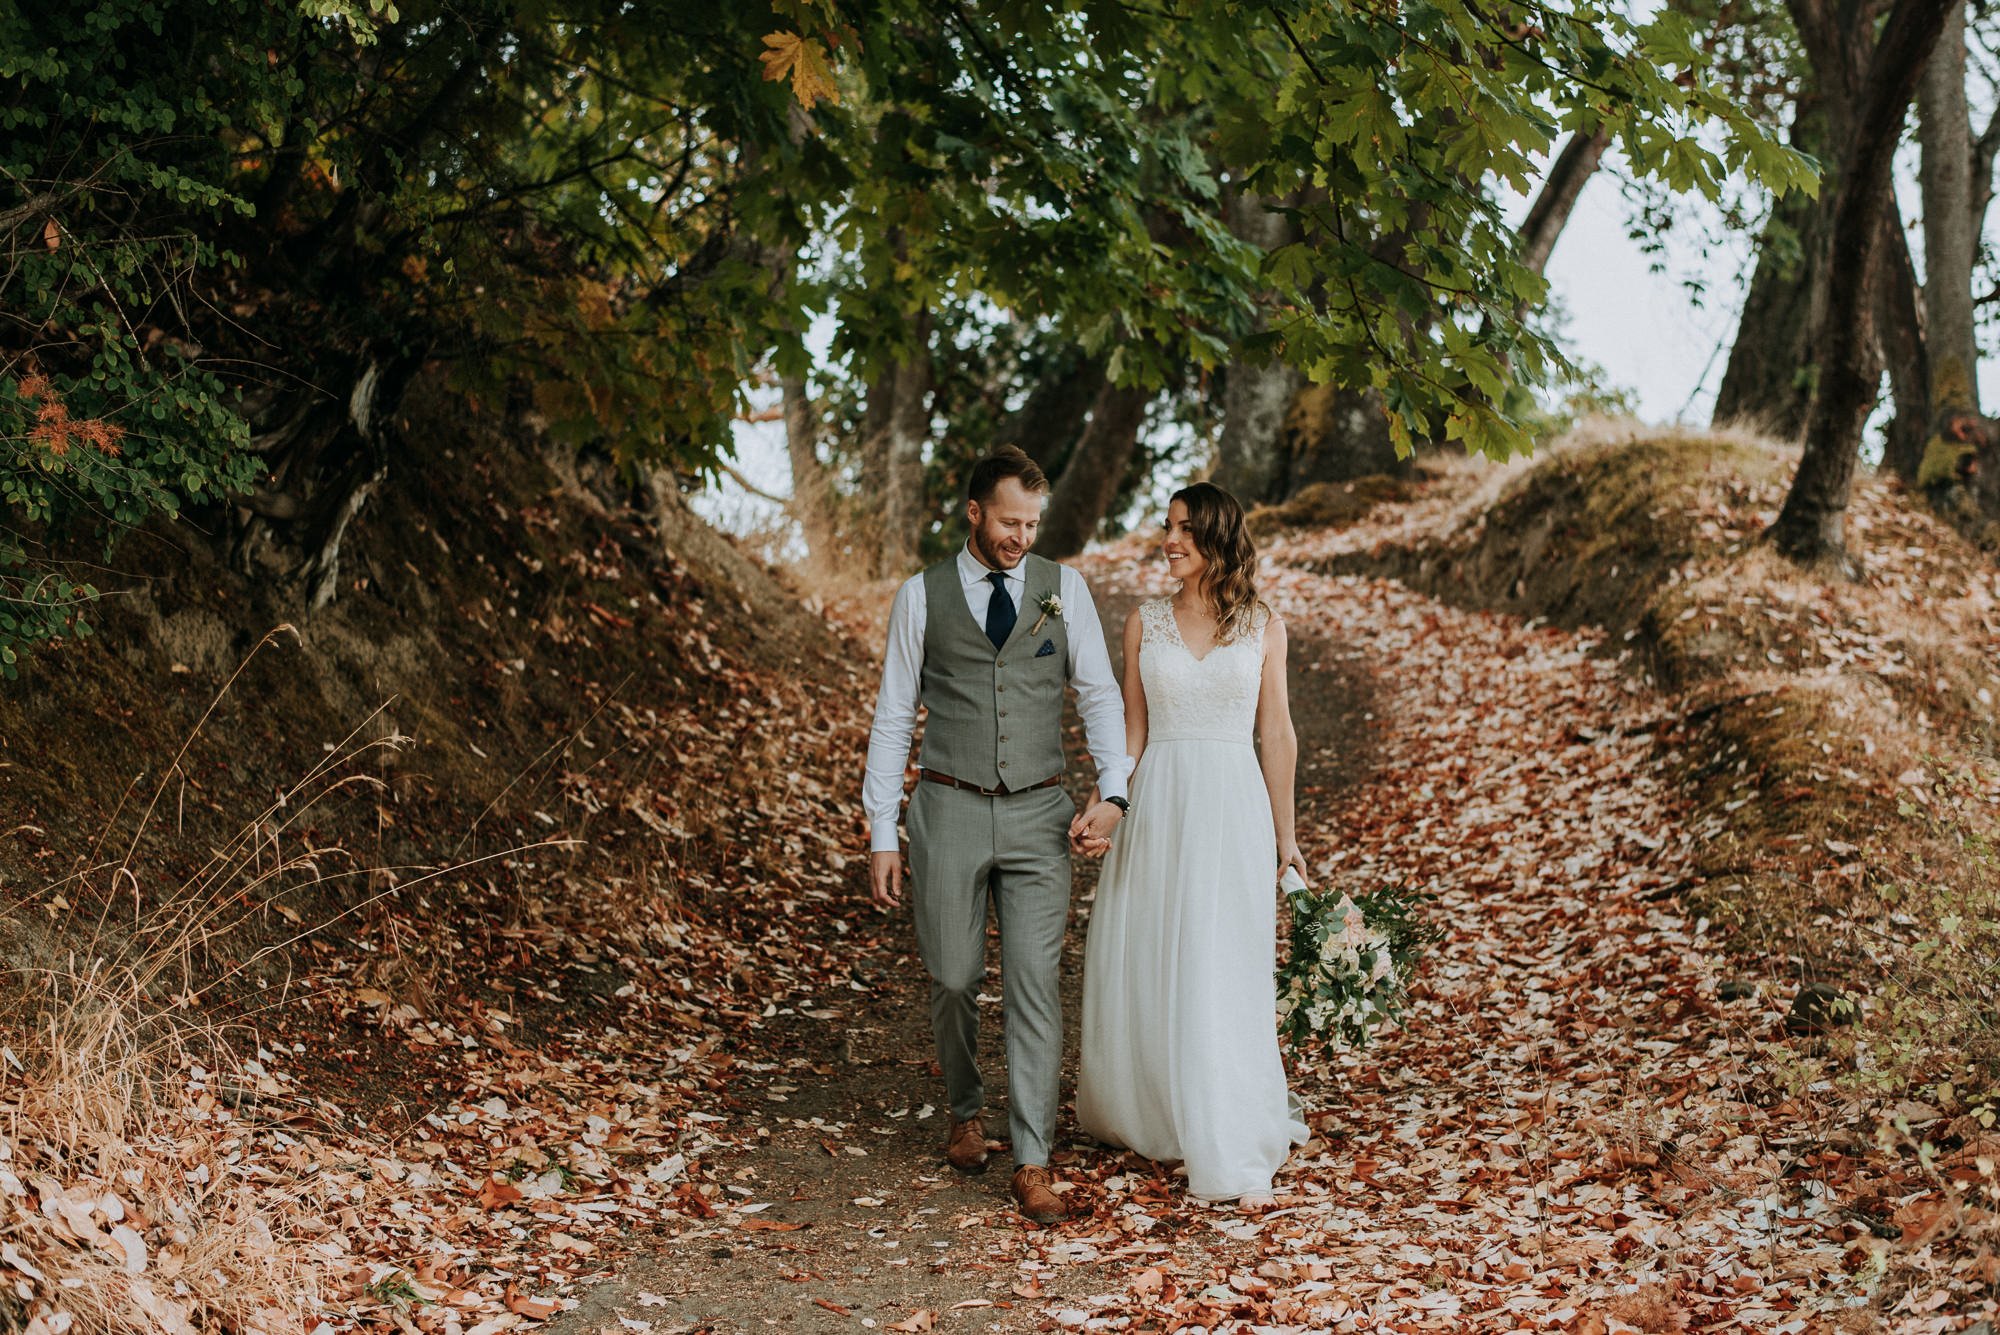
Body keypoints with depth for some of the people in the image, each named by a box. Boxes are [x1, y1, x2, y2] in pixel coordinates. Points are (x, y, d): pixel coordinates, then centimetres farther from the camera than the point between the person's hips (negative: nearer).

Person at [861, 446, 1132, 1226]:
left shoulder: (1063, 589, 4)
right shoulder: (922, 597, 1)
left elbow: (1100, 694, 6)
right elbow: (892, 720, 3)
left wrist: (1113, 791, -10)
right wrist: (881, 837, -1)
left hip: (1038, 816, 0)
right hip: (949, 811, 0)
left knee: (1035, 985, -6)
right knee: (953, 980, 8)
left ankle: (1032, 1163, -1)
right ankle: (966, 1111, 35)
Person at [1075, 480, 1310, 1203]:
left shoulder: (1262, 626, 3)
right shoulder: (1144, 623, 6)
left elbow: (1278, 734, 7)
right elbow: (1133, 731, 8)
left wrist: (1285, 835, 9)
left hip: (1233, 812, -2)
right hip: (1157, 808, 2)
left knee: (1223, 978, -6)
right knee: (1140, 973, 7)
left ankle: (1235, 1159, -2)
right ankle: (1141, 1113, 32)